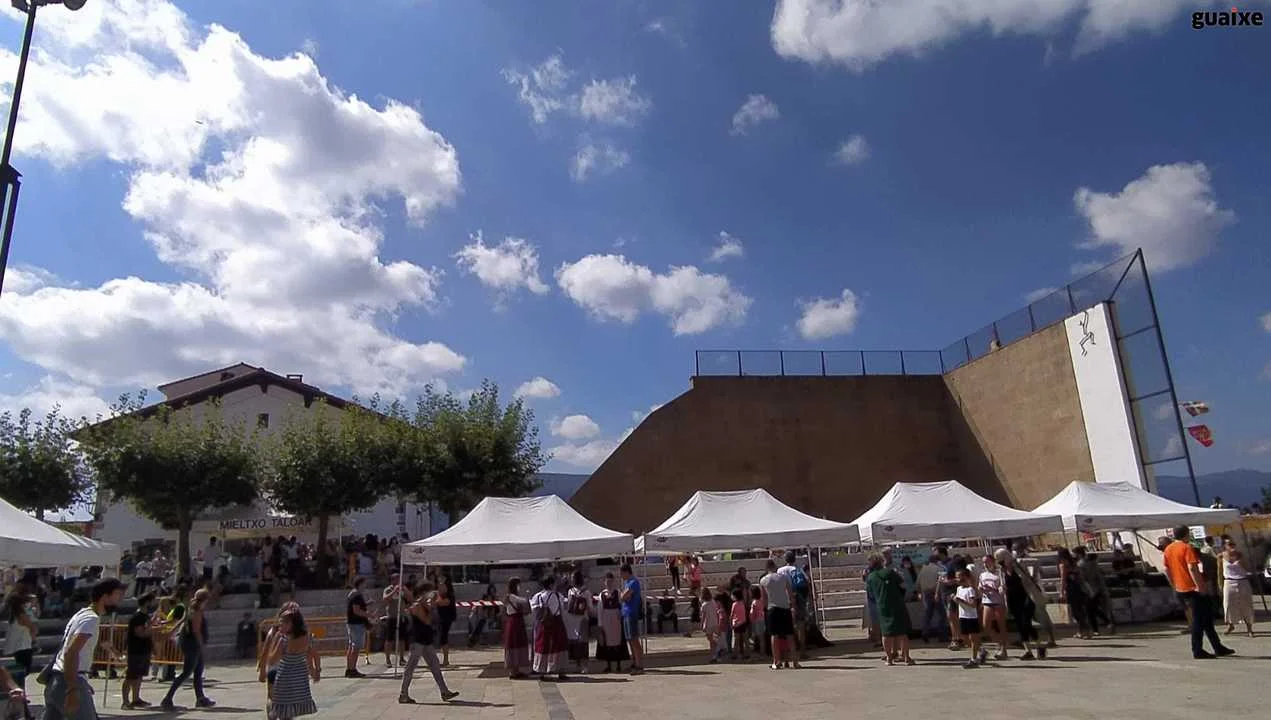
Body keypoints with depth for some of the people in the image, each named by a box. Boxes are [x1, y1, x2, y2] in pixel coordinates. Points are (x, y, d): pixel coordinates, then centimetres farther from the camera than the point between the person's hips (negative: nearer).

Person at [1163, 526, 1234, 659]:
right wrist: (1199, 586, -19)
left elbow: (1166, 570, 14)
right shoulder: (1187, 548, -12)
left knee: (1206, 618, 16)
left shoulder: (1168, 549, 12)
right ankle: (1198, 651, 0)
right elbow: (1191, 568, -21)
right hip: (1193, 588, -8)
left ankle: (1218, 647, 20)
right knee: (1198, 620, -1)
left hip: (1180, 590, 8)